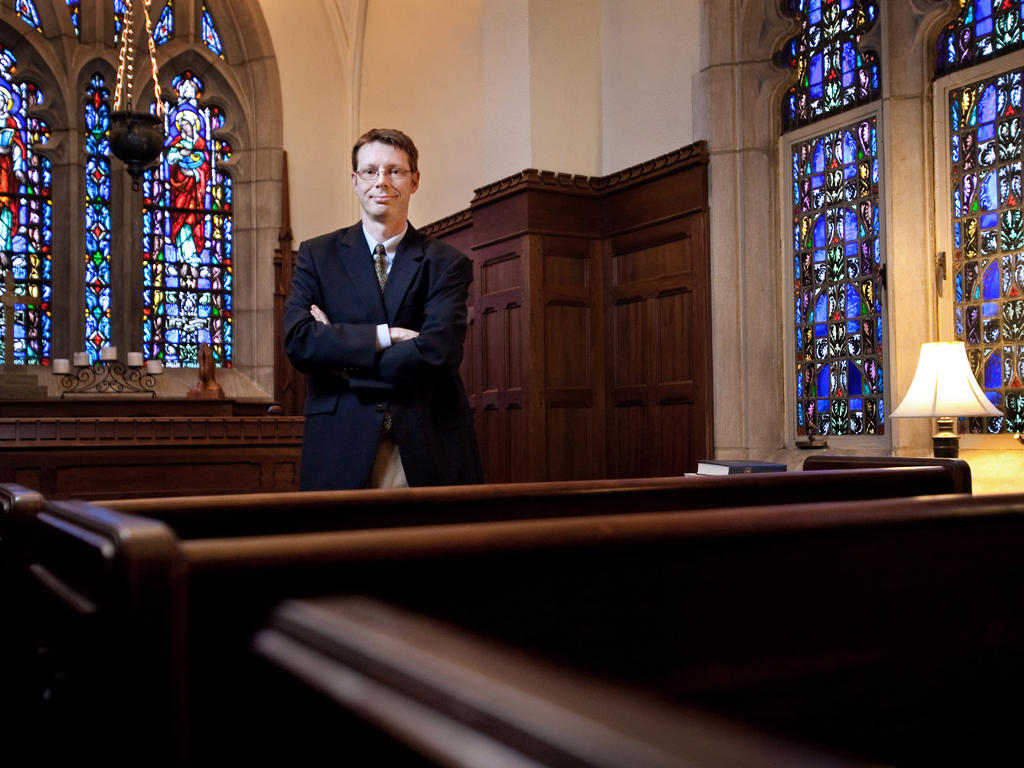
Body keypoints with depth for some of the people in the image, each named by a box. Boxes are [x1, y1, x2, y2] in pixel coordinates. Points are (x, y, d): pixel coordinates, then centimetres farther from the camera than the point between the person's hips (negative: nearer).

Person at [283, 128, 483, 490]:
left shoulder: (446, 263, 3)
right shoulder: (317, 255, 8)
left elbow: (438, 351, -12)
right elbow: (297, 340, -7)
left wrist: (343, 361, -9)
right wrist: (384, 336, -15)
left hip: (430, 450, 0)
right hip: (341, 449, 1)